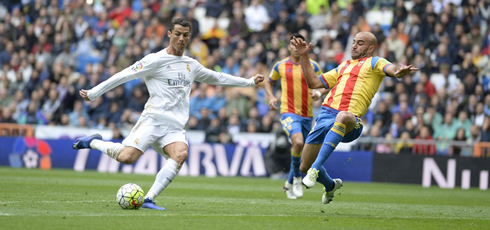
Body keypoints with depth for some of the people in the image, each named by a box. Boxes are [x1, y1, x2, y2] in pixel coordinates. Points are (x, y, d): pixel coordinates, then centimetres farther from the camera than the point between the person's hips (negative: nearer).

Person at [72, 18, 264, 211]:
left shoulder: (192, 65, 19)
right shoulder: (156, 60, 0)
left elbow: (217, 78, 34)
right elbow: (124, 76, -2)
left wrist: (249, 82, 37)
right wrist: (93, 93, -4)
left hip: (175, 127, 5)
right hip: (153, 120, -5)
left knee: (181, 153, -29)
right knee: (126, 157, -25)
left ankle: (149, 199, -28)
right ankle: (93, 142, 5)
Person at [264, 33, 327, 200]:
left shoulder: (312, 66, 3)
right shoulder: (280, 66, 4)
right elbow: (269, 82, 20)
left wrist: (318, 93, -13)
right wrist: (271, 97, 1)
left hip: (307, 115, 3)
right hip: (288, 112, -3)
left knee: (300, 151, 11)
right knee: (298, 142, -29)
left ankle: (290, 183, 34)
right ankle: (297, 177, -7)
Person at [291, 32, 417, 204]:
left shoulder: (373, 62, 11)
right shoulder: (343, 66, 31)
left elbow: (392, 69, -10)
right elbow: (314, 82, 32)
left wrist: (399, 71, -35)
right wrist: (304, 56, 26)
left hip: (350, 121, -7)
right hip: (325, 114, 7)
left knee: (343, 117, -45)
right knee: (304, 167, 8)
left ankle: (315, 170, -47)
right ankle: (331, 186, 41)